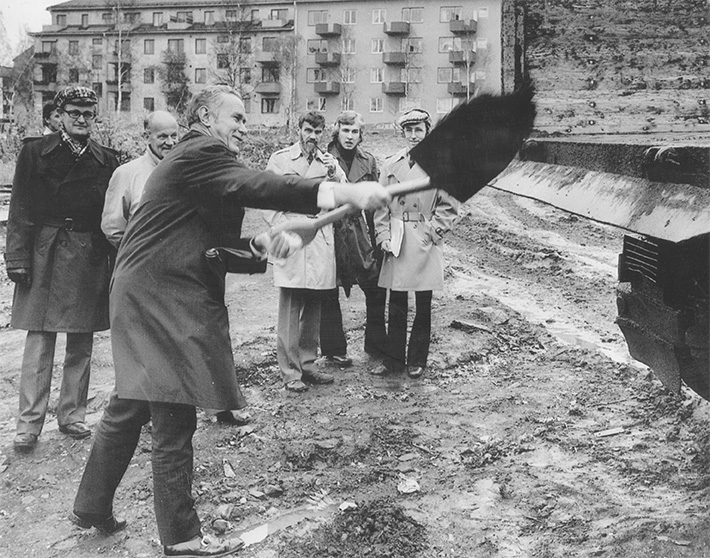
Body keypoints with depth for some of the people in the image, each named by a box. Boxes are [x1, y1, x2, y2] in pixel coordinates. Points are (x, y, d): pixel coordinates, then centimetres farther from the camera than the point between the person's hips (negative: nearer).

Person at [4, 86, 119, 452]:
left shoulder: (107, 160, 8)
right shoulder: (35, 153, 3)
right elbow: (20, 210, -1)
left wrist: (116, 263, 3)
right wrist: (17, 258, -8)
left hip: (91, 257, 2)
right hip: (45, 254, -2)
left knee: (81, 343, 8)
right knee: (39, 340, -2)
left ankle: (72, 415, 19)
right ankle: (29, 423, 3)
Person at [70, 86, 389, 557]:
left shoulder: (200, 158, 21)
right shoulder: (198, 153, -12)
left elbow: (213, 239, 20)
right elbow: (254, 186, -29)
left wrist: (261, 245, 1)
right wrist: (348, 193, -36)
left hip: (152, 297, 11)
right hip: (162, 301, -11)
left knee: (129, 408, 19)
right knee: (175, 419, -4)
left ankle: (92, 507, 32)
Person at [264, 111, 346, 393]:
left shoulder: (328, 161, 13)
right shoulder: (280, 159, 4)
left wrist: (335, 176, -13)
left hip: (320, 241, 4)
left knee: (313, 309, 10)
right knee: (290, 310, -4)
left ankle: (307, 364, 21)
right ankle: (290, 372, 1)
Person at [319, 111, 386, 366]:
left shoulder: (368, 162, 9)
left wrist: (378, 239, 7)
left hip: (360, 234, 3)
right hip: (330, 233, -3)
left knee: (376, 289, 4)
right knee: (328, 294, 5)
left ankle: (376, 345, 19)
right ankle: (334, 349, 18)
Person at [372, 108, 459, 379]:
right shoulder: (391, 164, 6)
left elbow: (449, 206, 0)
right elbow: (381, 204, 8)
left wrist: (431, 232, -8)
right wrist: (384, 237, -1)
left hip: (425, 243, -2)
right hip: (396, 243, 2)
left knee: (423, 305, 5)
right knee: (396, 304, 7)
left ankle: (417, 361, 17)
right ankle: (394, 359, 17)